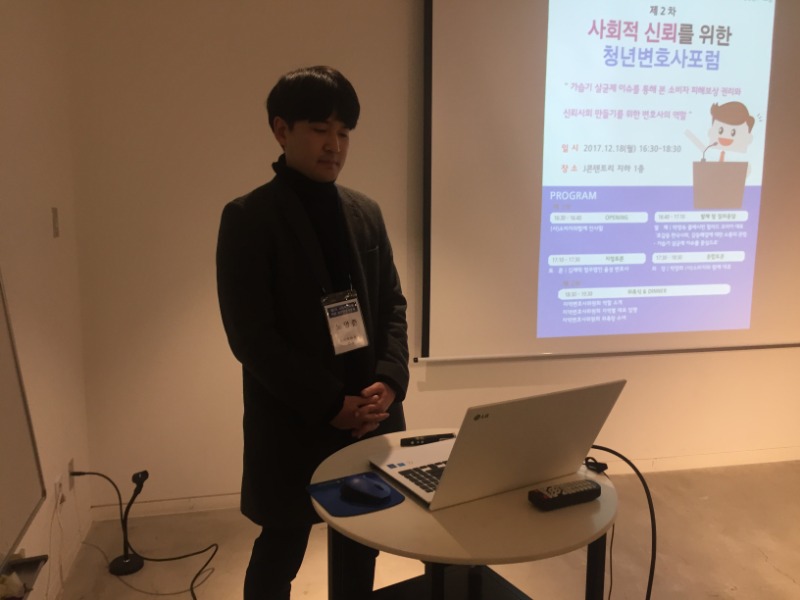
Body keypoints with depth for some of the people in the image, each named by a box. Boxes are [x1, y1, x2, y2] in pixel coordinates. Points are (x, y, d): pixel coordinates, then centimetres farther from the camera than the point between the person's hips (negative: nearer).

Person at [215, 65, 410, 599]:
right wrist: (329, 405, -16)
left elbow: (393, 304, 8)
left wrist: (389, 381, -9)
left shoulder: (366, 212, 8)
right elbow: (250, 336, -14)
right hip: (293, 425, -4)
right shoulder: (248, 218, -9)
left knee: (363, 549, 18)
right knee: (280, 556, 12)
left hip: (372, 416, 5)